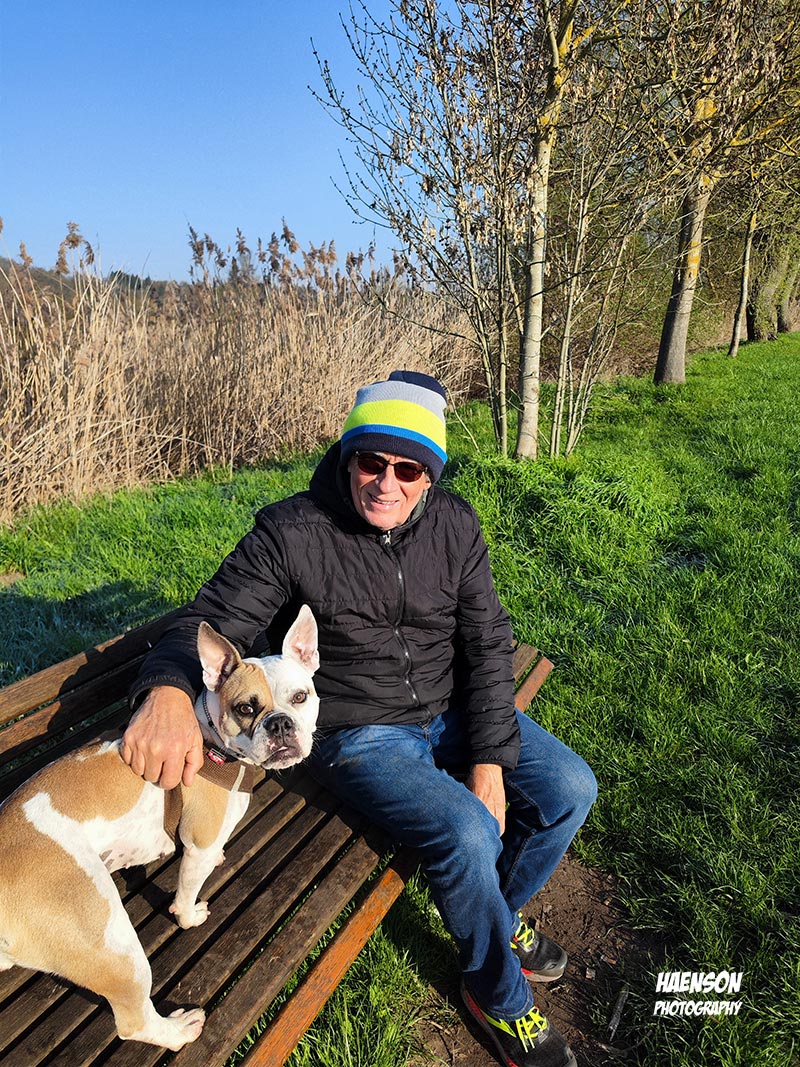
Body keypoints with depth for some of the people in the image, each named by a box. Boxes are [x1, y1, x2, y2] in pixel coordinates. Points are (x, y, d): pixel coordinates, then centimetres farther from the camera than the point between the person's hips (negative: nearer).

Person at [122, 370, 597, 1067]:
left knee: (571, 790, -3)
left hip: (451, 709, 5)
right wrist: (168, 691, -44)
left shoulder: (454, 524, -6)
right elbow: (211, 624, -19)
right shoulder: (290, 533, -18)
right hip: (358, 734, -5)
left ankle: (498, 912, 27)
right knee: (467, 832, -26)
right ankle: (499, 997, 9)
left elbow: (487, 642, -4)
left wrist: (490, 760, -11)